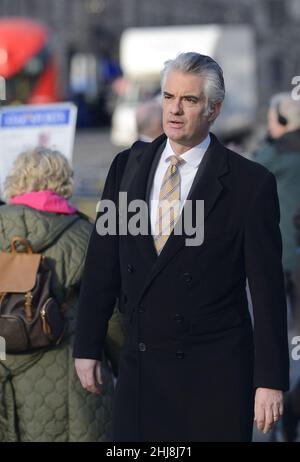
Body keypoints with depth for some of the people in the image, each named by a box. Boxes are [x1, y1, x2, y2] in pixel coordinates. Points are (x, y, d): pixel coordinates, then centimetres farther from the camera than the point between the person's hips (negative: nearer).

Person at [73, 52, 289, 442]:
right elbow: (102, 263, 10)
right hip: (139, 366, 4)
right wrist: (87, 348, 8)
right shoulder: (126, 167, 6)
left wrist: (271, 381, -9)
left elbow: (267, 288, -7)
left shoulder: (250, 183, -6)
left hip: (215, 371, -4)